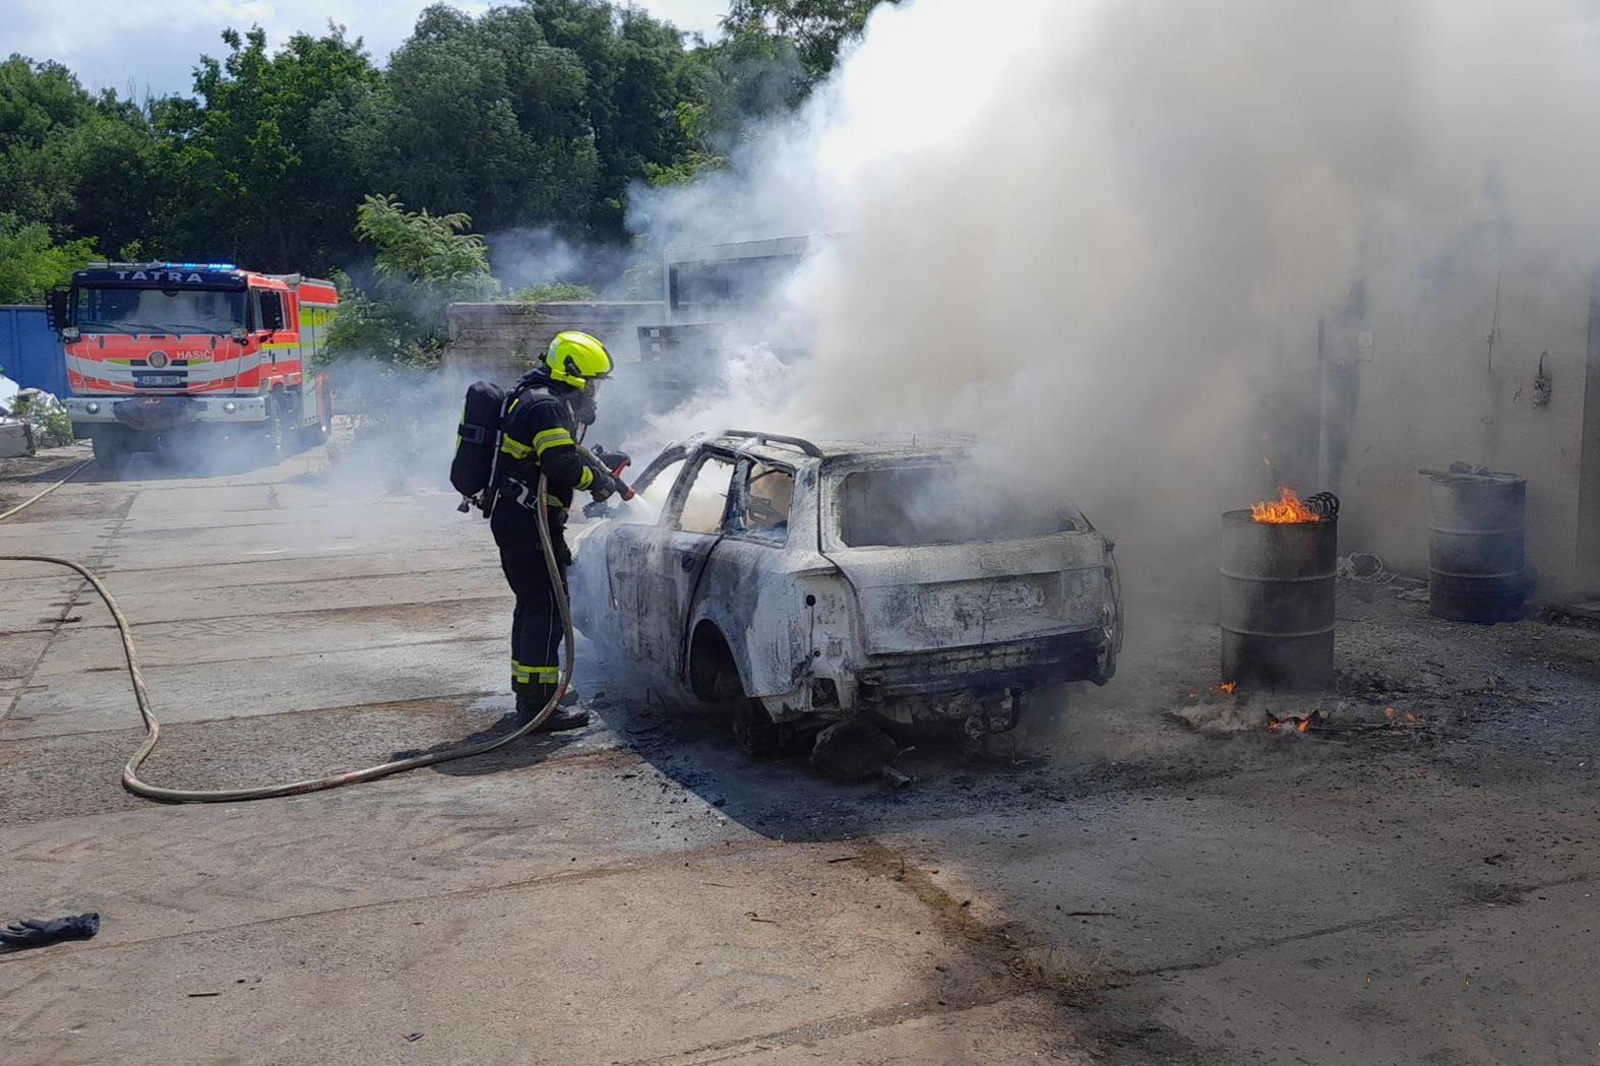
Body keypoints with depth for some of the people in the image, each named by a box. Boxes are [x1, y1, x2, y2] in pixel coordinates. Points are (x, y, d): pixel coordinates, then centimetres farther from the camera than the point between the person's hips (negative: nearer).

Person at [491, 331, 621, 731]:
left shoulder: (539, 400, 19)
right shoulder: (547, 405, -15)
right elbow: (562, 466, -24)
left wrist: (596, 464, 13)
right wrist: (598, 481, -9)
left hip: (513, 518, 11)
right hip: (528, 521, -11)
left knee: (532, 605, 18)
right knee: (547, 607, -9)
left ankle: (528, 691, 28)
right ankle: (538, 705, -7)